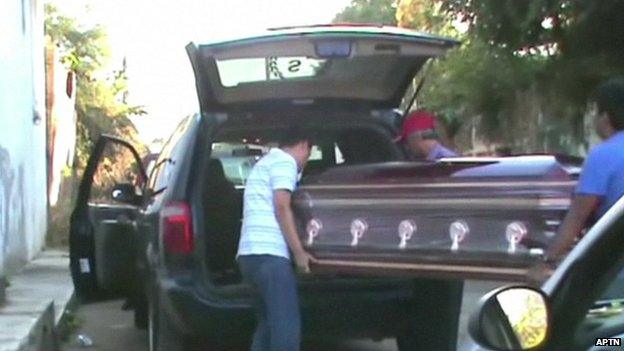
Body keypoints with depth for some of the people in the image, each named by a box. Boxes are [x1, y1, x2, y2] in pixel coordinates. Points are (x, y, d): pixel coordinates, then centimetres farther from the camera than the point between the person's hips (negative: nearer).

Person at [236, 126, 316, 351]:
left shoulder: (264, 163, 29)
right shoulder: (285, 162, -1)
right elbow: (281, 207, -12)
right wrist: (299, 251, -11)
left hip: (251, 253, 10)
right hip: (269, 253, -10)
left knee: (267, 327, 14)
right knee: (286, 329, -13)